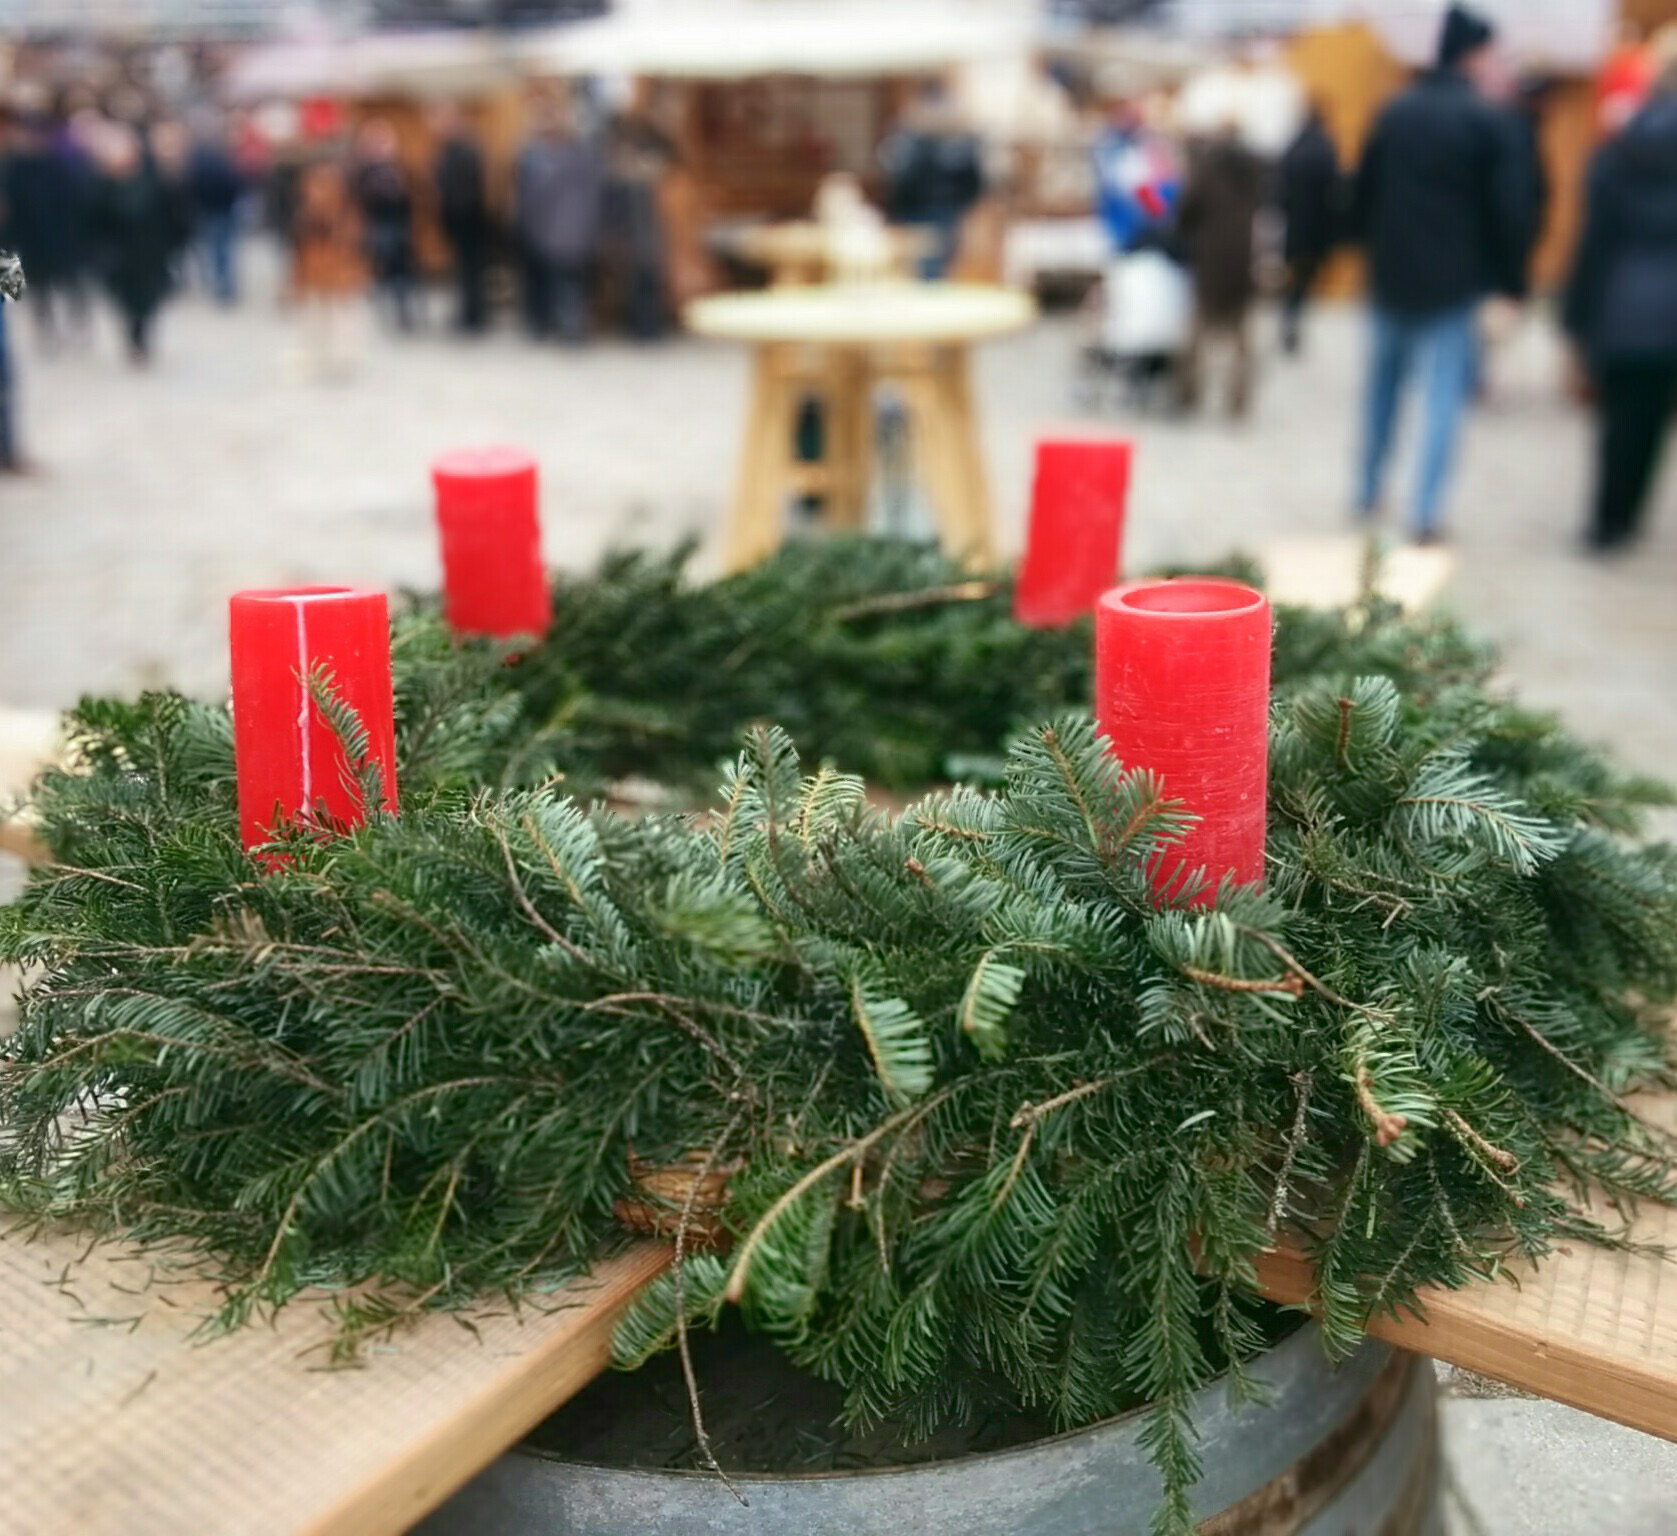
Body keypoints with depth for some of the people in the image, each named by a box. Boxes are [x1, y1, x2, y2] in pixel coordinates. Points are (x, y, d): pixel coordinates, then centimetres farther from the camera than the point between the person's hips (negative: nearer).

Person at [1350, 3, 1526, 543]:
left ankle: (1368, 493, 26)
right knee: (1445, 395, -1)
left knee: (1383, 386, 17)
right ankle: (1427, 514, -6)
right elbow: (1507, 208, -7)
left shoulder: (1394, 112, 4)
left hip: (1392, 275, 4)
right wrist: (1505, 277, 1)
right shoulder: (1482, 118, -9)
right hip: (1455, 280, -4)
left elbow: (1362, 193, 9)